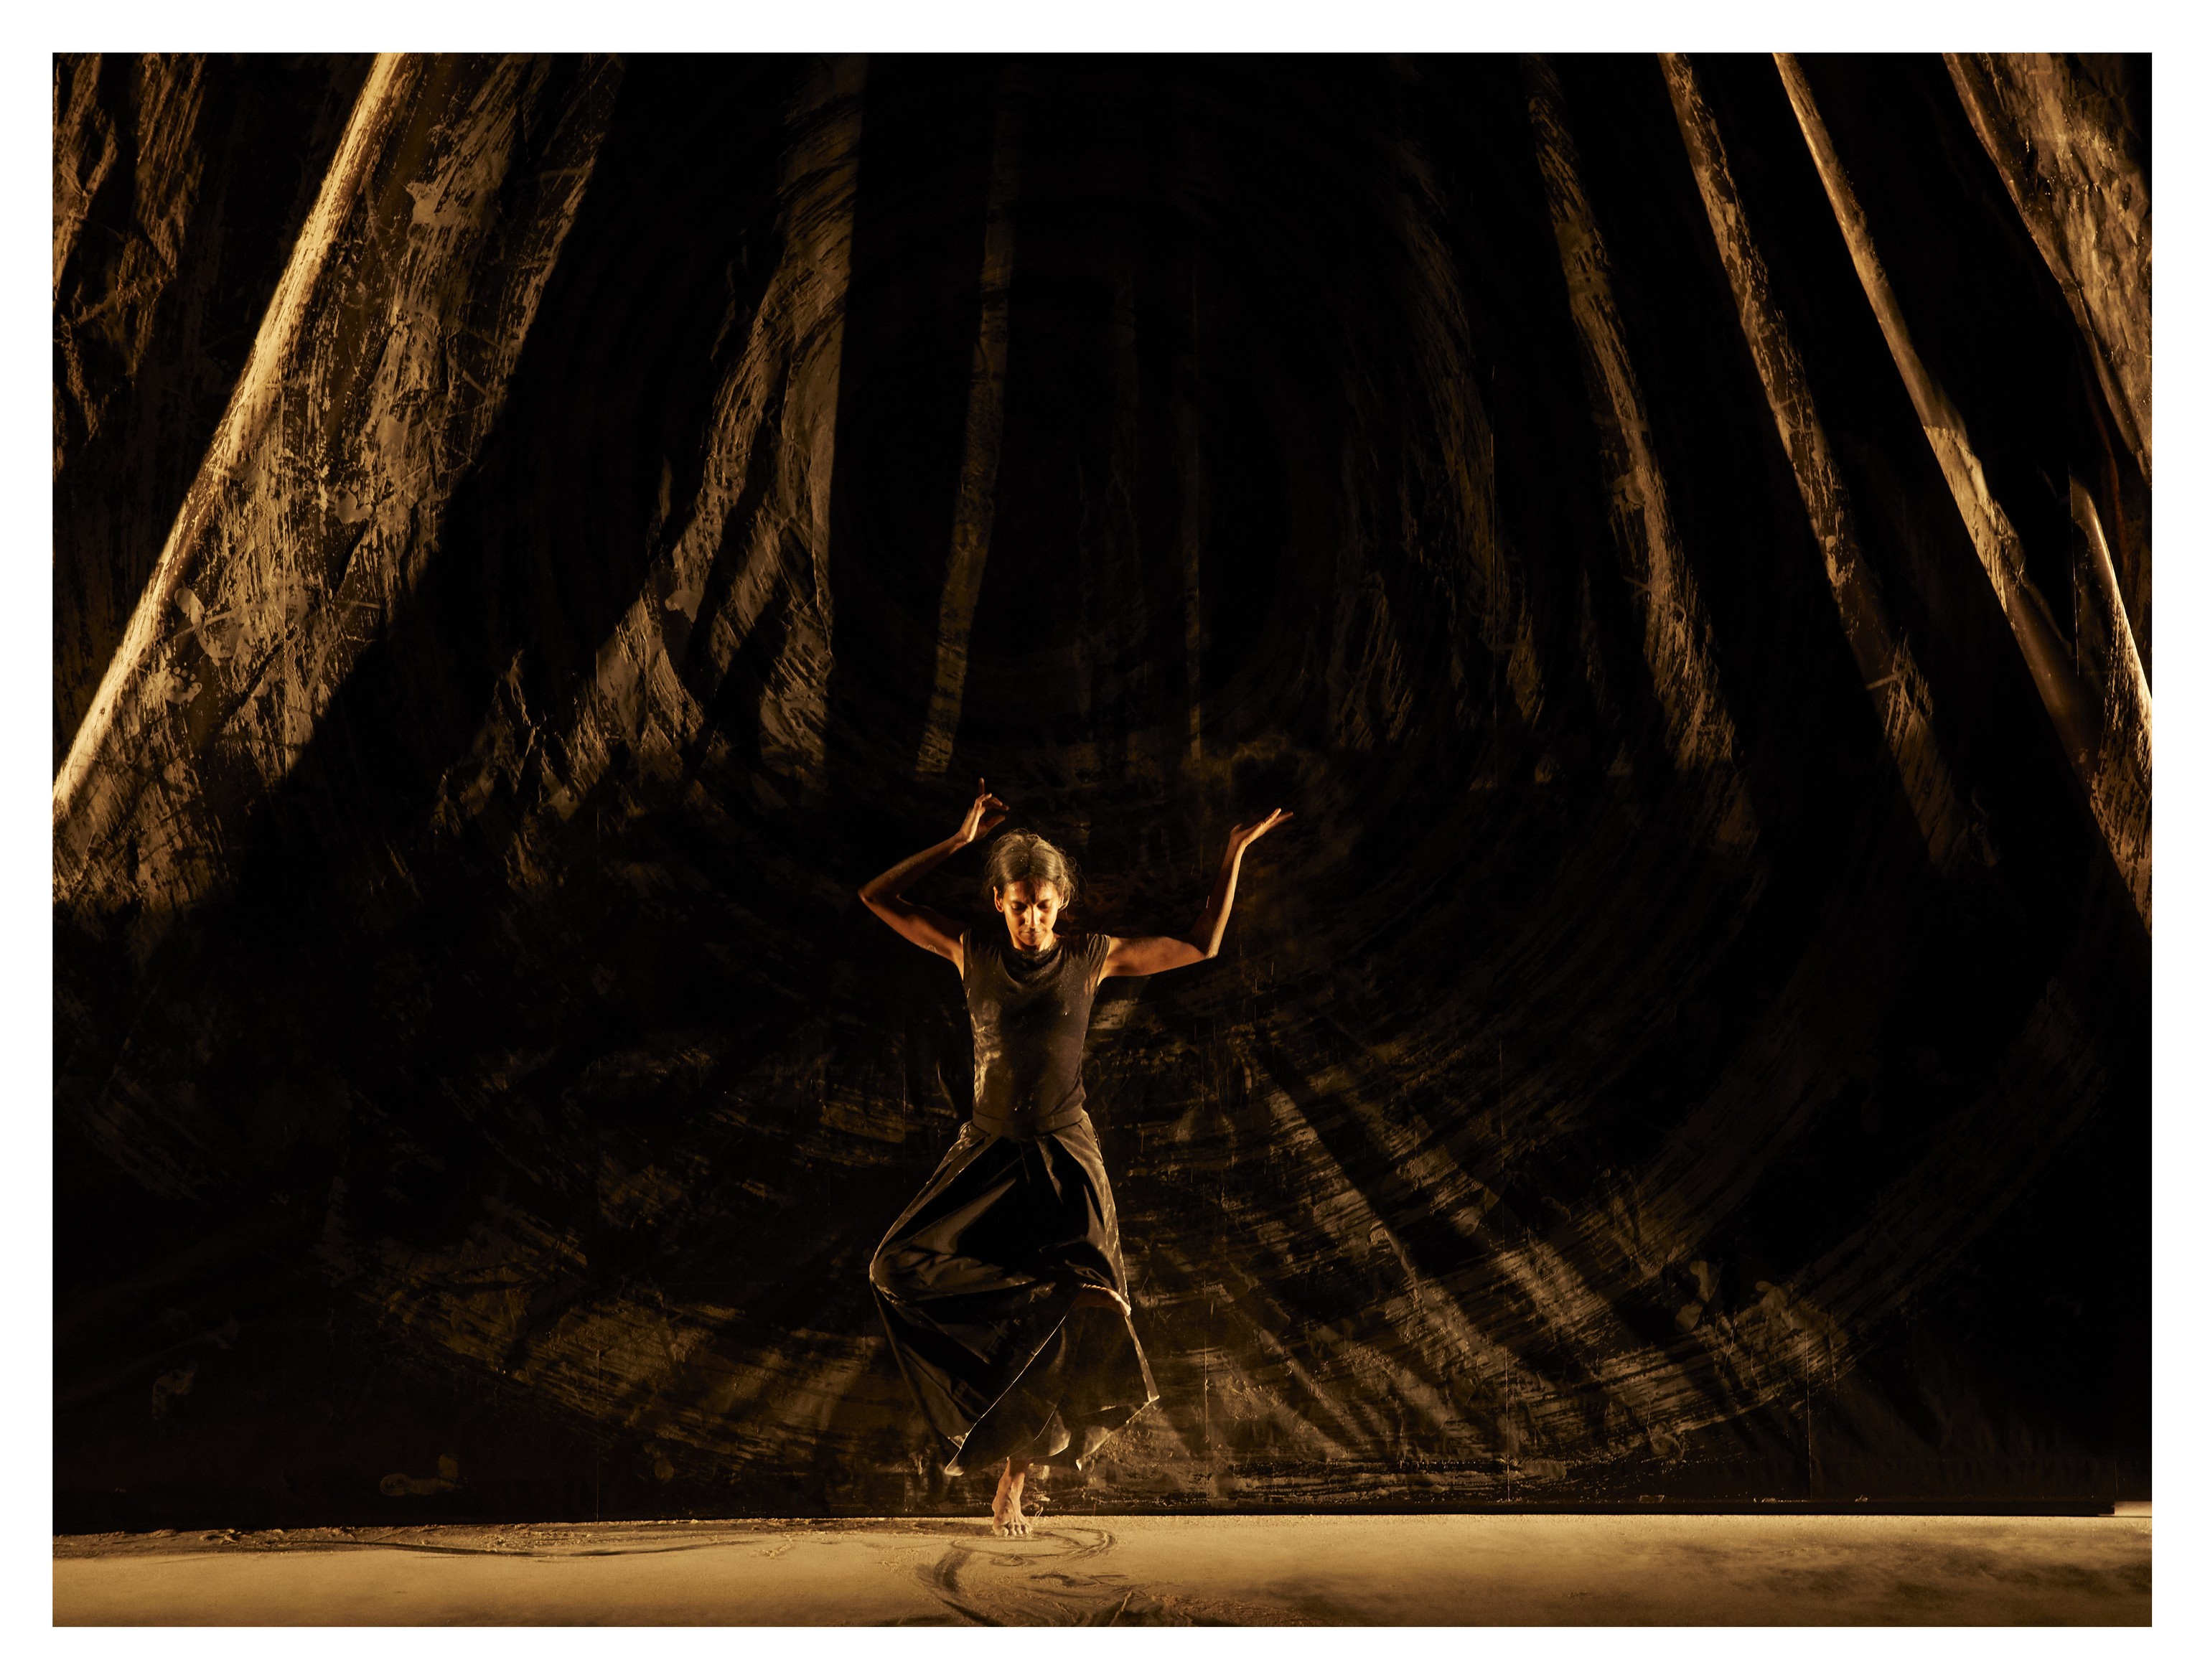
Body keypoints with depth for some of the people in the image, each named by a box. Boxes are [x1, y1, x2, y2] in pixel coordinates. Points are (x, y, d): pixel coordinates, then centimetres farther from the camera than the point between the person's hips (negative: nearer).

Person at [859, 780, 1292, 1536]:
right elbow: (878, 898, 2)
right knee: (901, 1268, -18)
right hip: (988, 1155, 2)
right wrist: (959, 840, -2)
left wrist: (1235, 854, 1)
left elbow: (1203, 946, 5)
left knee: (1058, 1324, -8)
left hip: (1063, 1160, -1)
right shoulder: (972, 949, 0)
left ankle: (1013, 1476, 11)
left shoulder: (1093, 955, -1)